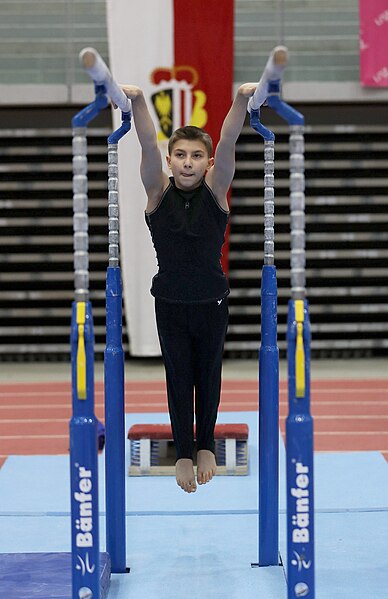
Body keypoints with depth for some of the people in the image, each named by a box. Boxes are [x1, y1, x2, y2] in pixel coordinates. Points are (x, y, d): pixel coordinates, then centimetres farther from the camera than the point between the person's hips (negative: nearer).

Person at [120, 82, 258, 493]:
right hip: (170, 303, 0)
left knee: (208, 376, 14)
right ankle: (183, 453, 20)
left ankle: (205, 446, 31)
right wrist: (137, 102, -39)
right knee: (178, 378, 9)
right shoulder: (158, 191, -8)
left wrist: (242, 99, -38)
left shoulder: (215, 190, -8)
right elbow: (148, 146, -23)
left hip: (212, 302, 0)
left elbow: (228, 145, -23)